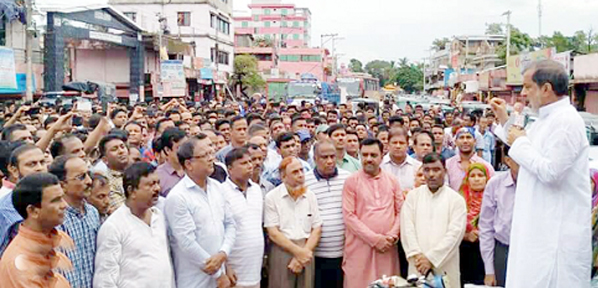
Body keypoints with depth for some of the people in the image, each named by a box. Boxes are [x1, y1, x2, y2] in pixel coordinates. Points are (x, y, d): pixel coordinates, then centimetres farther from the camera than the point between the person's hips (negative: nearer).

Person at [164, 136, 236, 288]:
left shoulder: (216, 186, 6)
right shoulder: (177, 197, -15)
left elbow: (230, 224, 9)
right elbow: (187, 242, -18)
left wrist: (223, 254, -9)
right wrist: (218, 274, -11)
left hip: (218, 270, 6)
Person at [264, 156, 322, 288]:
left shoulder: (310, 196, 7)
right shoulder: (272, 197, -5)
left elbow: (317, 229, 5)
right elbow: (273, 233, -9)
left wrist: (304, 252, -7)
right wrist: (298, 251, -13)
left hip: (306, 252, 3)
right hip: (281, 251, -3)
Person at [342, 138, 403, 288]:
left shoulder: (392, 180, 10)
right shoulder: (351, 181, -1)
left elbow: (400, 211, 9)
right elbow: (349, 216, -7)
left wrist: (392, 236, -7)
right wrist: (374, 239, -12)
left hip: (387, 247, 3)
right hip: (360, 247, -3)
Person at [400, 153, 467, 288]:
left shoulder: (456, 199, 3)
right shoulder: (413, 196, 10)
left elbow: (454, 233, -6)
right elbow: (407, 228, 2)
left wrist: (431, 258, -11)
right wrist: (417, 255, -10)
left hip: (445, 267, -1)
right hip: (418, 266, 2)